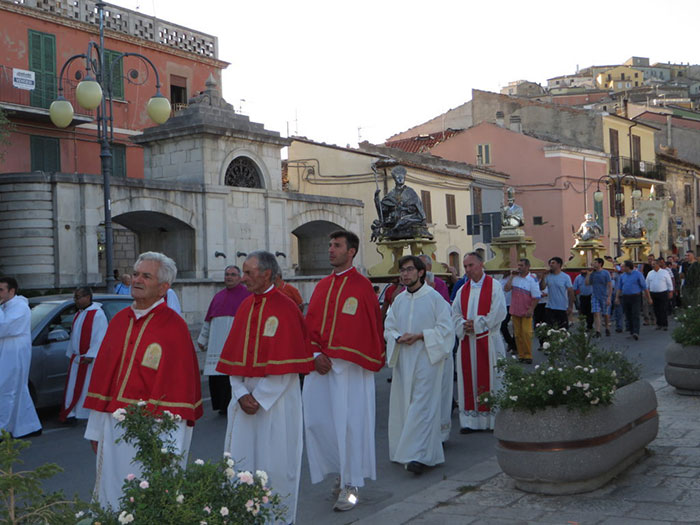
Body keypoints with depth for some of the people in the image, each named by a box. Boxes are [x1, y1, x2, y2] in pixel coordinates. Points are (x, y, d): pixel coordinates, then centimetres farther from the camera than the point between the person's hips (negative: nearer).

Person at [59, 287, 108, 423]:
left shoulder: (97, 314, -13)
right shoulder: (78, 314, 14)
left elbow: (100, 337, -18)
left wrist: (91, 355, -22)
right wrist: (70, 354, 17)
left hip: (89, 360, -8)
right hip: (76, 358, 8)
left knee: (87, 386, -2)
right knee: (73, 387, 9)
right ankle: (71, 413, 16)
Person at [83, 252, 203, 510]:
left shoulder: (174, 326, -10)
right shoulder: (119, 320, 10)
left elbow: (180, 383, -13)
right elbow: (102, 375, 14)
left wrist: (168, 447, -15)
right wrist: (96, 429, 12)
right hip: (113, 428, 6)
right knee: (112, 500, 13)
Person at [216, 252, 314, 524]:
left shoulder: (285, 308, -11)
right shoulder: (245, 307, 8)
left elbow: (287, 364, -14)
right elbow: (233, 356, 8)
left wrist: (259, 397, -14)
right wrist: (241, 394, -4)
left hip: (276, 398, -6)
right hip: (245, 397, 6)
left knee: (275, 461, 3)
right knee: (241, 460, 8)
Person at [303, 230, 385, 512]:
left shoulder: (362, 286, -4)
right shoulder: (322, 286, 14)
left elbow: (369, 329, -8)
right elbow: (310, 324, 12)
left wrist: (334, 356, -12)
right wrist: (315, 355, -5)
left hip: (349, 367, -6)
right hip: (320, 363, 6)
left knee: (349, 423, -3)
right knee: (316, 421, 5)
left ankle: (350, 485, 9)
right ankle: (345, 470, 25)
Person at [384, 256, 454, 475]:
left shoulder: (434, 297, -4)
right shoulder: (399, 300, 12)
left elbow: (445, 329, -6)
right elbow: (388, 329, 15)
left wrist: (418, 336, -15)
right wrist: (399, 338, -7)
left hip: (426, 358, -6)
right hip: (403, 359, 6)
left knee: (422, 405, -11)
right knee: (403, 405, 6)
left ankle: (418, 455, -12)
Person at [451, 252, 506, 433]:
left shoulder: (494, 286, -1)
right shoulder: (462, 290, 14)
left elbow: (499, 312, -11)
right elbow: (455, 314, 10)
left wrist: (476, 324, -14)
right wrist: (463, 325, -11)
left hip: (488, 340, -4)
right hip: (467, 341, 4)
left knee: (489, 378, -2)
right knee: (468, 379, 3)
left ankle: (493, 418, 6)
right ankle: (470, 420, 8)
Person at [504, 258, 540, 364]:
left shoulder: (532, 280, -6)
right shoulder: (514, 278, 7)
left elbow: (536, 297, -7)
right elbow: (506, 289, -5)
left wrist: (531, 310, -15)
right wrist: (511, 277, -5)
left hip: (526, 312, -4)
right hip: (515, 311, 4)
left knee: (526, 333, -8)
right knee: (517, 334, 7)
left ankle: (528, 355, -1)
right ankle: (521, 355, 14)